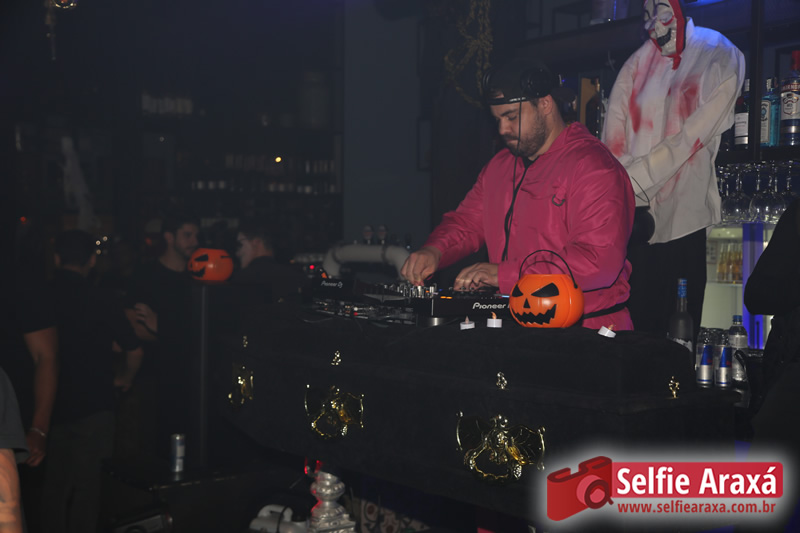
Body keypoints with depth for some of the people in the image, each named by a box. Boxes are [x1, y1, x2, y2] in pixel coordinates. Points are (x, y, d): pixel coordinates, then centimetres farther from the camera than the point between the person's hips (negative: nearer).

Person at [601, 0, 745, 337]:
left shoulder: (720, 59, 0)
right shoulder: (636, 66, 11)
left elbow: (690, 140, -9)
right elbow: (613, 142, 5)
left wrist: (632, 183, -11)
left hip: (685, 220, -3)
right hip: (635, 221, 3)